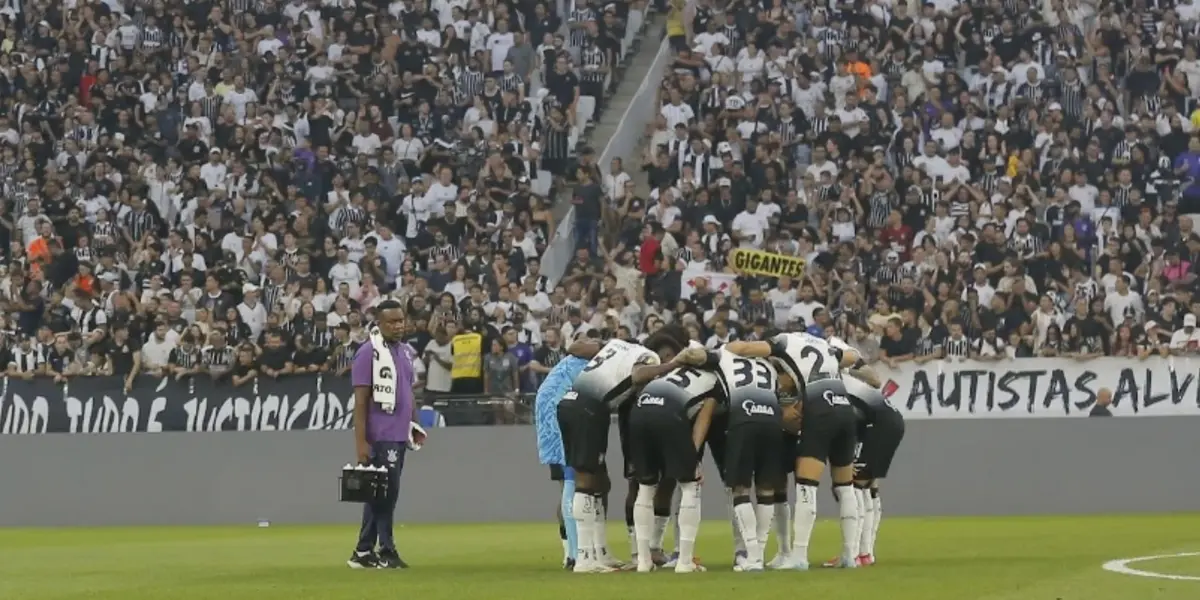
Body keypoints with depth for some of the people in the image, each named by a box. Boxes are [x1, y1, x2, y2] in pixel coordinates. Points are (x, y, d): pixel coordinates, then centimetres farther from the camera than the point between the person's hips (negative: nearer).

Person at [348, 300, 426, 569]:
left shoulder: (407, 352, 14)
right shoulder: (368, 353, -10)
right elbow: (360, 400, -13)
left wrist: (412, 427, 13)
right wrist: (361, 442, -17)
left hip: (400, 436, 8)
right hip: (380, 437, -8)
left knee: (382, 494, 10)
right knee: (386, 491, -8)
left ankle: (363, 553, 14)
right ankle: (386, 551, -3)